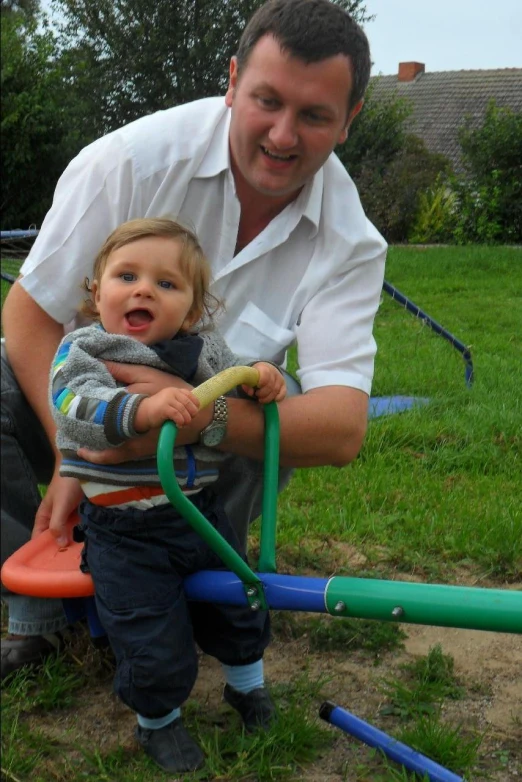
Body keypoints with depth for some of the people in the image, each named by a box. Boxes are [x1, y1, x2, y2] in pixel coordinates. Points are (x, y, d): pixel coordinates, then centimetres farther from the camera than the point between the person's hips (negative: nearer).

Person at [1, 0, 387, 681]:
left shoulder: (350, 243, -17)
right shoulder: (135, 158, -21)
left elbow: (342, 428, -27)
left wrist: (204, 414, -45)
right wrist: (72, 456, -27)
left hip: (207, 438, 1)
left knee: (280, 417, -30)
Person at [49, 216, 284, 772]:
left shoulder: (202, 351, 0)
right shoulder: (83, 350, -12)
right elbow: (77, 404, -30)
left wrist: (260, 380, -19)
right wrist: (144, 408, -48)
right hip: (126, 534, -4)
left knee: (235, 604, 21)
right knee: (155, 646, 2)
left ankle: (246, 682, 52)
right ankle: (157, 721, 34)